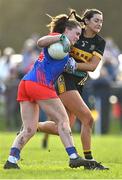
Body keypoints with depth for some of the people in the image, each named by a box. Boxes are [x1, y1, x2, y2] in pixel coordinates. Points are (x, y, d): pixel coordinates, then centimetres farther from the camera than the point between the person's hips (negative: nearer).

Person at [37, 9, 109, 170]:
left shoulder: (100, 42, 5)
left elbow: (93, 66, -7)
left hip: (78, 84, 6)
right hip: (64, 81, -6)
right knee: (88, 119, -15)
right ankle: (88, 161, -8)